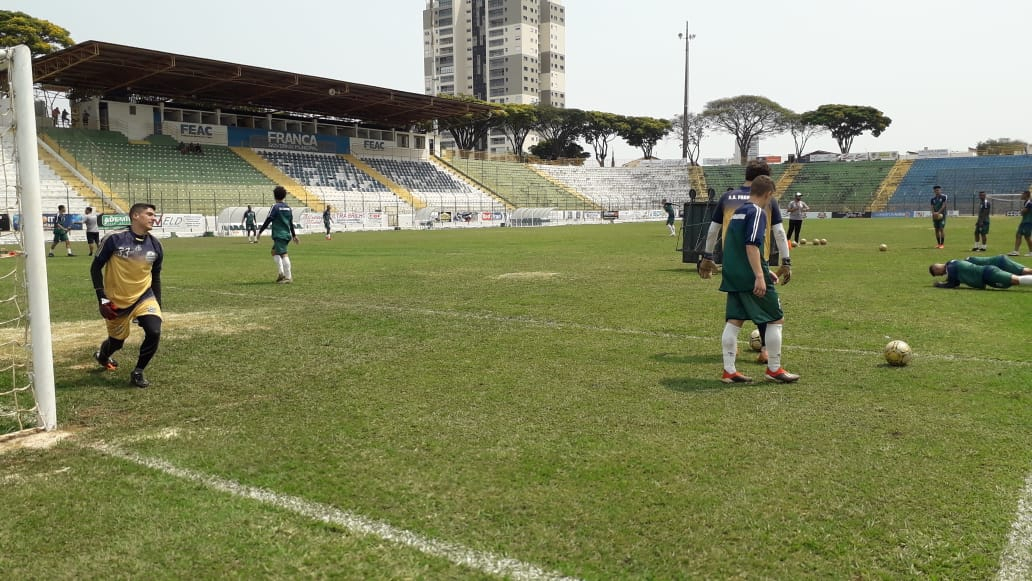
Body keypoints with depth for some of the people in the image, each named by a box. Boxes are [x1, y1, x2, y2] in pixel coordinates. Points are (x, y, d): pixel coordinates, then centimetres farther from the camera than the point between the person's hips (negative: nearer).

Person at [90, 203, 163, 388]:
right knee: (116, 341, 12)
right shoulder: (115, 239, -14)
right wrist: (102, 298, -12)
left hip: (144, 297, 2)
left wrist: (158, 305, 9)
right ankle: (101, 356, 51)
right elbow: (95, 267, -7)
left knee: (154, 332, -21)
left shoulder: (155, 245, -2)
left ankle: (138, 372, 1)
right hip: (116, 301, -2)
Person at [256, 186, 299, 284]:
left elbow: (267, 221, -9)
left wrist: (259, 232, -3)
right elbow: (291, 223, 19)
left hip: (279, 235, -8)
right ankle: (281, 273, 12)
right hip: (287, 234, 8)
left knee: (283, 254, -10)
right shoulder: (288, 208, 12)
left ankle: (288, 277, -14)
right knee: (274, 251, 20)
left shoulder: (275, 207, -8)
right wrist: (294, 235, 28)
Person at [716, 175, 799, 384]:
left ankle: (729, 371, 7)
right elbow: (751, 246, -22)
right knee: (776, 319, 5)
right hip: (751, 278, -8)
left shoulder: (738, 211, 17)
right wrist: (760, 276, -23)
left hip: (732, 276, 8)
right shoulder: (757, 212, -11)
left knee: (733, 321, 8)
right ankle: (773, 369, 11)